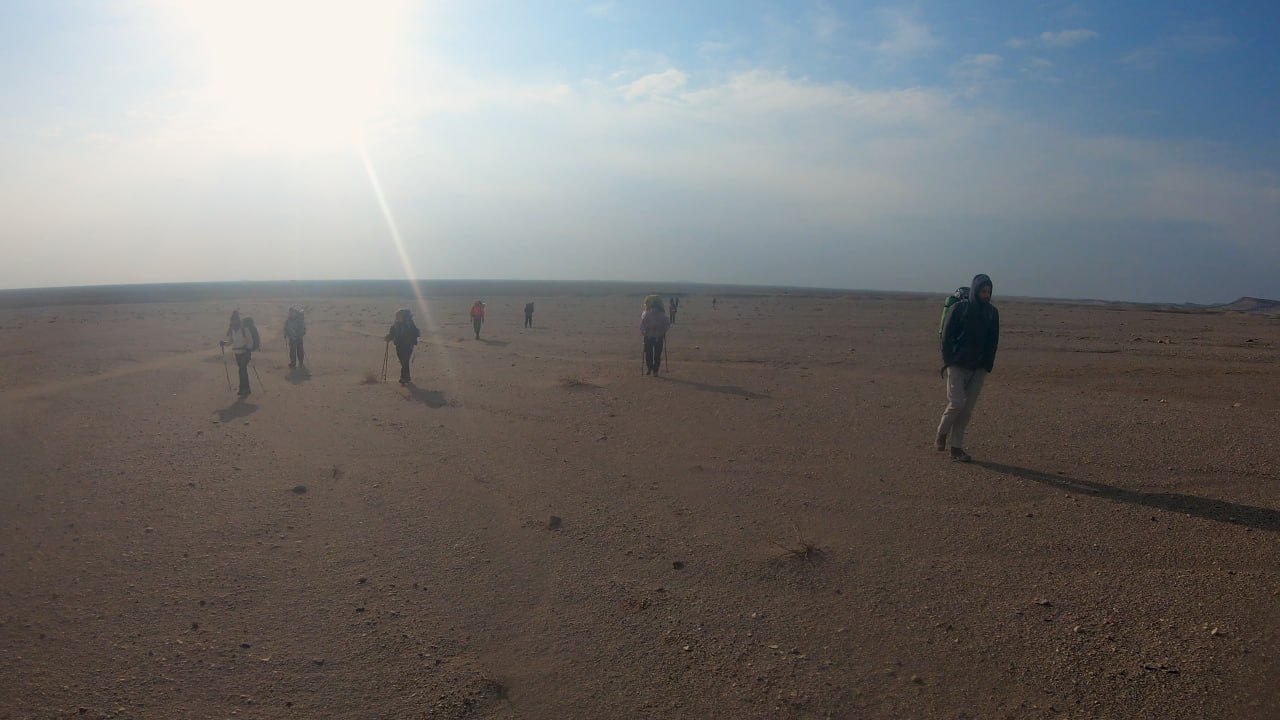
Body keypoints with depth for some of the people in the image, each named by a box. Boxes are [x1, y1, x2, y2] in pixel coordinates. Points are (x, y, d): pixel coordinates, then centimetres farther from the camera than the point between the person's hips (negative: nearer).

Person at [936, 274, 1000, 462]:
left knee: (968, 408, 2)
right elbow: (947, 335, -3)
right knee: (957, 403, -11)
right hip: (957, 365, -3)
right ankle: (941, 433, 15)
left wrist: (987, 365, 2)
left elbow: (993, 341, 10)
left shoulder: (992, 312, 7)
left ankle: (957, 447, 10)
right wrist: (948, 359, -8)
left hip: (979, 368, 4)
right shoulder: (960, 308, -3)